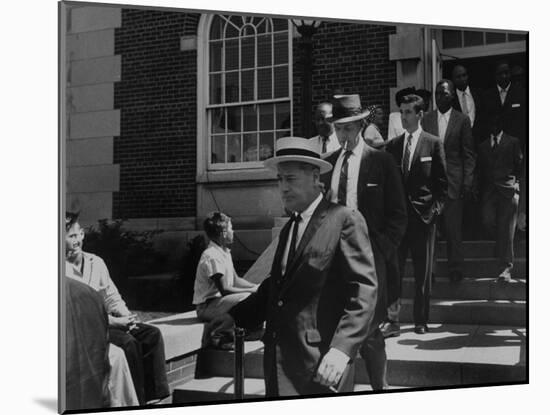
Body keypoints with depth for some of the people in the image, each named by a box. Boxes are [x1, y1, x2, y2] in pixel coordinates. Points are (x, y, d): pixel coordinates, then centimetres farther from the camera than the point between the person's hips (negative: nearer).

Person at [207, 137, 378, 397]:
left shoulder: (345, 221, -8)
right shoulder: (287, 229, 17)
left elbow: (364, 290, -14)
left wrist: (341, 350, -23)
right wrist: (235, 316, 7)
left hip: (320, 365, -7)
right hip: (278, 361, 7)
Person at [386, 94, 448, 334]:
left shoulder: (433, 144, 2)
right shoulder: (392, 146, 10)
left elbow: (442, 182, 3)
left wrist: (435, 209, -7)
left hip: (423, 216, -2)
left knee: (423, 272, 6)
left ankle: (421, 320, 16)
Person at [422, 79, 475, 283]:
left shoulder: (462, 120, 3)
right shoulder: (426, 119, 8)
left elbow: (469, 154, 3)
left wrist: (468, 182, -3)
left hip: (453, 180, -1)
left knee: (453, 228, 0)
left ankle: (456, 270, 12)